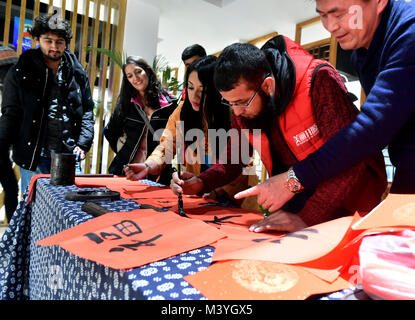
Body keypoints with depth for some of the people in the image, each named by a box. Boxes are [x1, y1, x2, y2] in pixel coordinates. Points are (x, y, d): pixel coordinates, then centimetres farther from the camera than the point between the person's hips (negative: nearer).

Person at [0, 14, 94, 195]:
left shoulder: (77, 73, 8)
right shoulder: (20, 73, 3)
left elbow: (87, 111, 10)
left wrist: (83, 144, -1)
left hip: (69, 154, 2)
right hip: (33, 157, -1)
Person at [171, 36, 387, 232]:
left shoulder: (319, 81, -25)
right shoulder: (244, 99, -7)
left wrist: (307, 218, -37)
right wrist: (200, 183, -14)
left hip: (351, 196, -4)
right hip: (298, 196, 4)